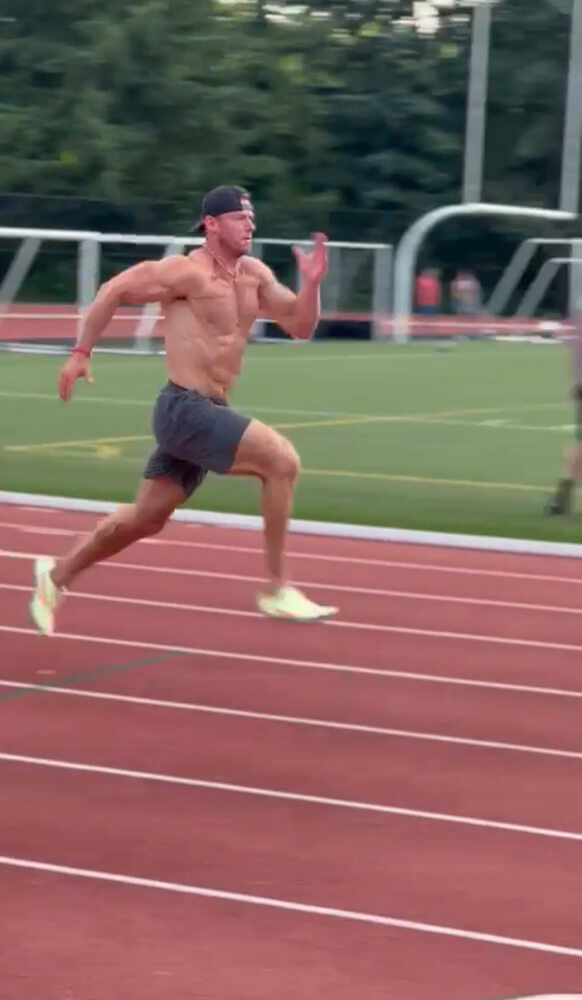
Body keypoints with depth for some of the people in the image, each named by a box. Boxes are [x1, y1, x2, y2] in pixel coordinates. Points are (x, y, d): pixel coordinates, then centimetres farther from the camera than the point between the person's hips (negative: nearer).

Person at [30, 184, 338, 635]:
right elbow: (114, 291, -9)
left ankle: (58, 574, 34)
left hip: (207, 412, 9)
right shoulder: (188, 272, -13)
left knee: (146, 518, 16)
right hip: (185, 410, -9)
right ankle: (276, 590, -14)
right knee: (282, 459, -20)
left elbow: (301, 326, 11)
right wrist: (81, 353, -9)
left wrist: (311, 282, -6)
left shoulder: (254, 274, 9)